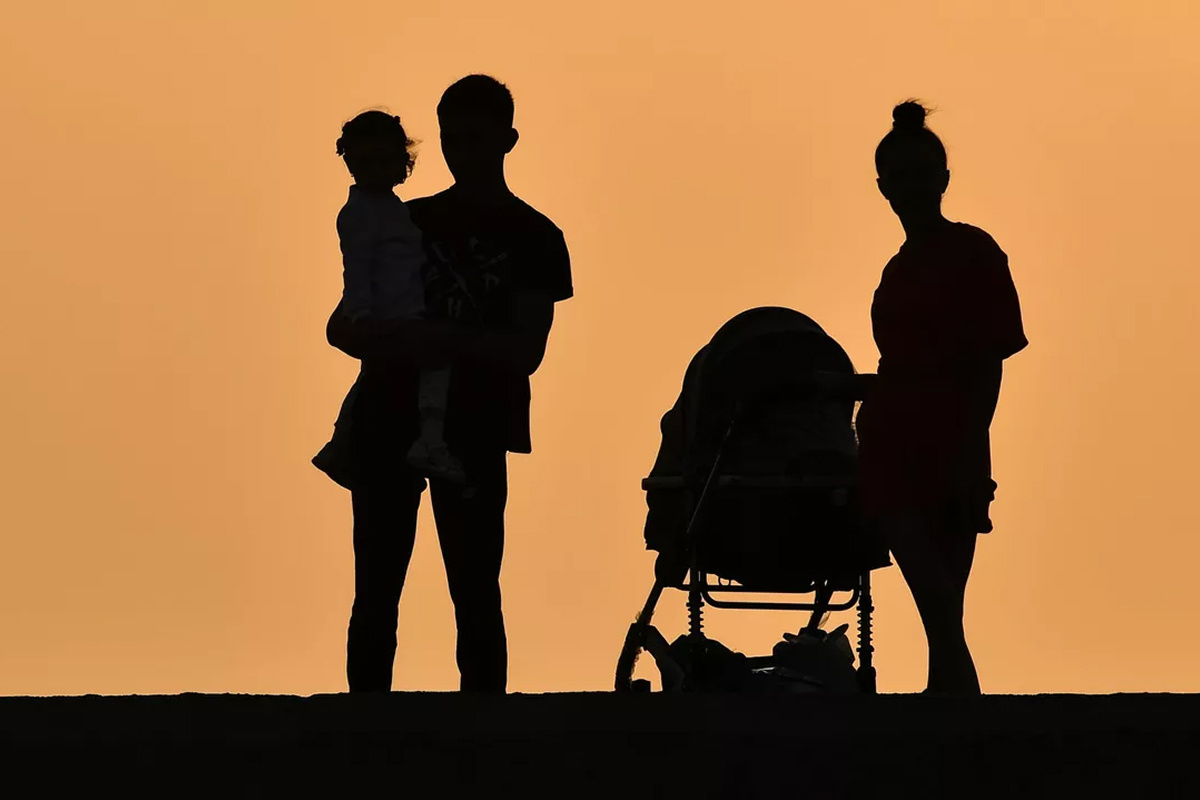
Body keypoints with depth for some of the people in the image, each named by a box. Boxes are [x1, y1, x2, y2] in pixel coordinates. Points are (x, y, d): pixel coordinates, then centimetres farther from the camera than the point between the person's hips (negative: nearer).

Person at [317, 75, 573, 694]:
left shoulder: (534, 240, 3)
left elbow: (525, 352, -7)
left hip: (474, 436, -3)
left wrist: (445, 338, -22)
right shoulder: (407, 223, 12)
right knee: (374, 597, 2)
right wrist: (389, 341, -13)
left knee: (475, 597, -3)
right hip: (386, 427, 3)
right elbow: (341, 326, 10)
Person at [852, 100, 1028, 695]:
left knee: (943, 610, -12)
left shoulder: (973, 253, -3)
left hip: (946, 454, -6)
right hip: (894, 451, 6)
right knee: (937, 608, 2)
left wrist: (970, 451, -16)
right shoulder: (899, 267, 17)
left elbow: (989, 362, -8)